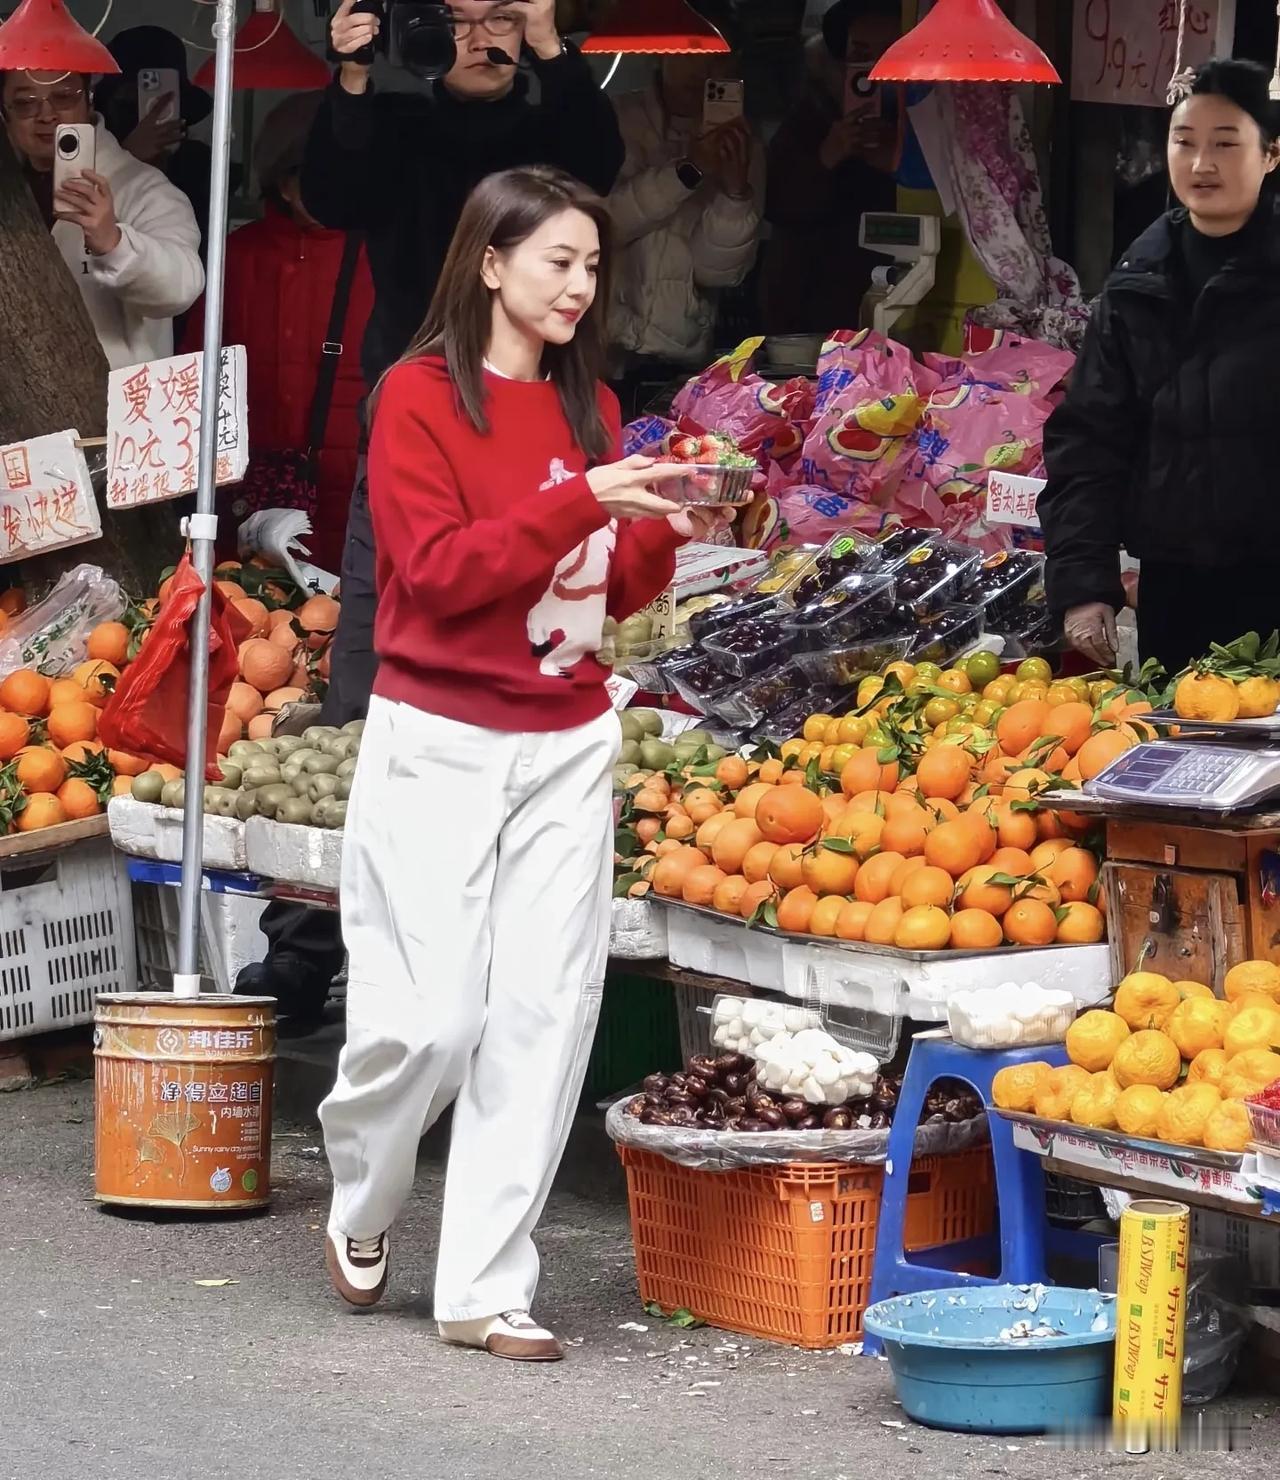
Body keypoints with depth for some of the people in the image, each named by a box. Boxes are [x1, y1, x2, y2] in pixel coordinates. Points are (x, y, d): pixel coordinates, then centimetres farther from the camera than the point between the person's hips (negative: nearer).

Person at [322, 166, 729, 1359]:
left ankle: (485, 1288, 4)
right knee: (430, 1018, -8)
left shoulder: (590, 408, 12)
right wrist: (581, 500, -21)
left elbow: (609, 592, 15)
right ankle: (360, 1214, 22)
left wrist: (660, 533, -5)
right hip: (439, 743, -5)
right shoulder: (420, 396, -5)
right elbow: (437, 571, -14)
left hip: (567, 745, 5)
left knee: (544, 1016, -2)